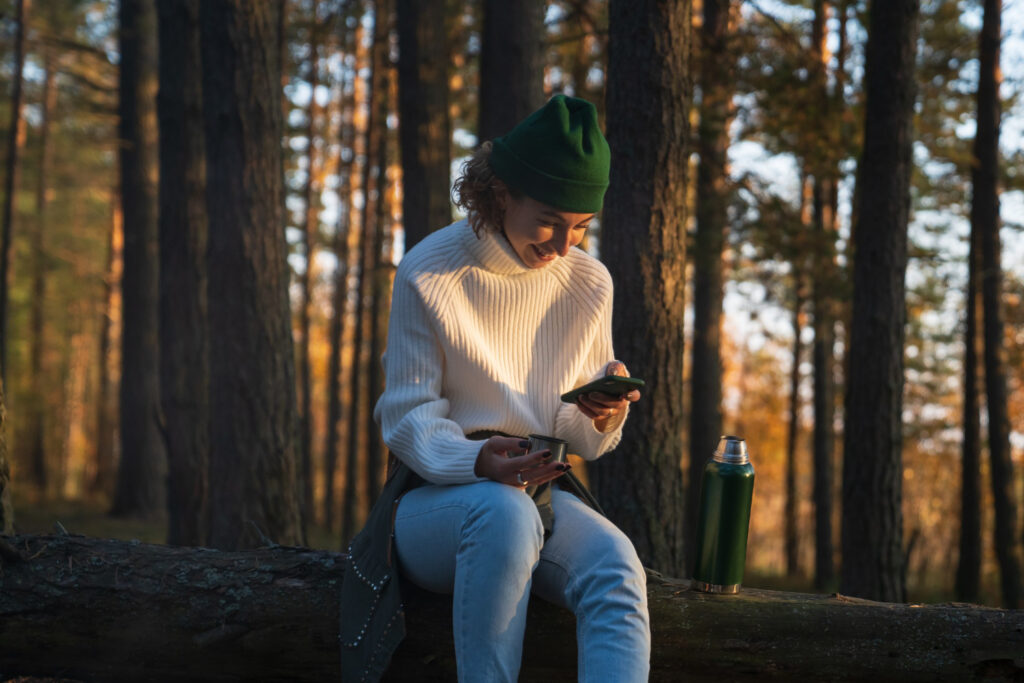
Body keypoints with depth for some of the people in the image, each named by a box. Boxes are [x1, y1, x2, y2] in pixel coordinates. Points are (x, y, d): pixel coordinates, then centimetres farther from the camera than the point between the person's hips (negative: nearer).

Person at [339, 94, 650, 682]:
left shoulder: (589, 283, 5)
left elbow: (587, 443, 11)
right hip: (434, 497, -3)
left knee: (616, 568, -31)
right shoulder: (430, 273, -7)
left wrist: (604, 415, -14)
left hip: (541, 493, 4)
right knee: (505, 512, -40)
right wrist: (476, 461, -28)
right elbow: (407, 418, -7)